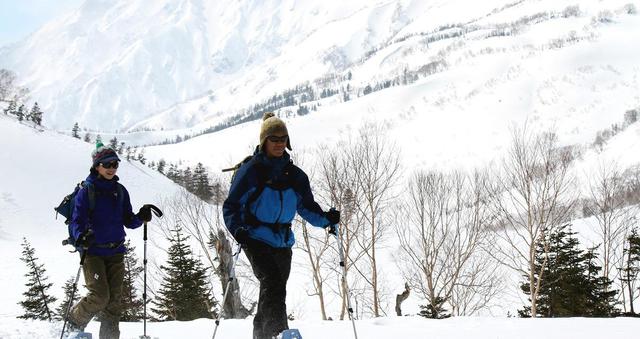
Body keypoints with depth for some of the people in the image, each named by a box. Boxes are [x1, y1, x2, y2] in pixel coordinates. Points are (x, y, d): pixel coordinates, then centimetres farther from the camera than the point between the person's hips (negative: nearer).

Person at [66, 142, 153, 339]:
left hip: (115, 251, 5)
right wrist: (81, 237, -29)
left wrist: (140, 218, -8)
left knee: (114, 298, 0)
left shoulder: (120, 191, 12)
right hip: (92, 251, -5)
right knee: (100, 296, -13)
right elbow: (77, 219, -9)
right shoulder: (87, 190, -3)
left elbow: (127, 220, 13)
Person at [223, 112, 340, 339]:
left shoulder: (295, 175, 10)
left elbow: (307, 207, 14)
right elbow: (231, 206, -4)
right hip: (256, 241, -6)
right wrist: (237, 229, -22)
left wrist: (325, 219, -6)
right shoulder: (250, 171, -5)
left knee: (274, 292, 12)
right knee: (273, 284, -24)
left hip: (283, 243, 6)